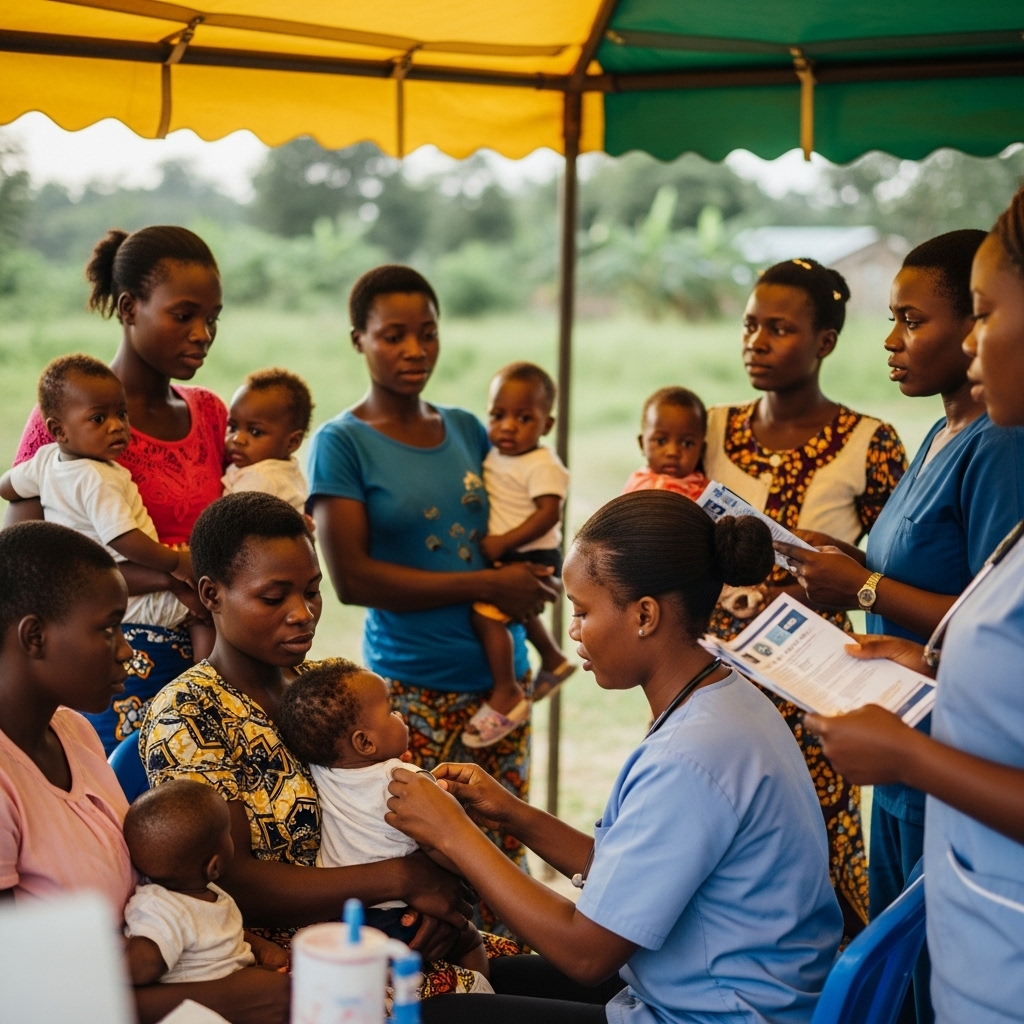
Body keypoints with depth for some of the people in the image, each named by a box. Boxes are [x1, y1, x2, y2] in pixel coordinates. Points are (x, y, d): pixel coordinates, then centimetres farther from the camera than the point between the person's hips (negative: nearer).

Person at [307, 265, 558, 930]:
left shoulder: (467, 429, 11)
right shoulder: (342, 444, -4)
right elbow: (352, 578, -12)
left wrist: (530, 573, -1)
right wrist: (485, 585, -14)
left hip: (502, 677, 5)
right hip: (413, 686, -5)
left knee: (507, 853, 8)